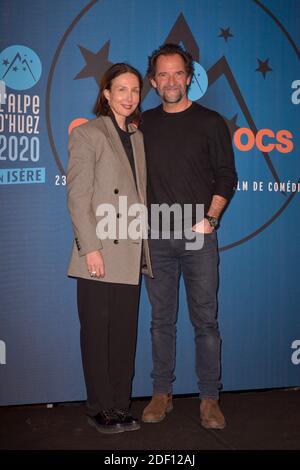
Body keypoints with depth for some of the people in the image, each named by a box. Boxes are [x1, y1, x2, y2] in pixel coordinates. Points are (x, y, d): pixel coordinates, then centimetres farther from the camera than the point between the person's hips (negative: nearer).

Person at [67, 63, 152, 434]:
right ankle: (100, 408, 18)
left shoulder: (137, 137, 16)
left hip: (130, 253, 6)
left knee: (125, 332, 10)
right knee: (97, 332, 4)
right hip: (100, 253, -6)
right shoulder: (87, 134, -3)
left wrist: (142, 246, 11)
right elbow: (77, 198, -9)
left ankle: (120, 407, 22)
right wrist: (90, 248, -16)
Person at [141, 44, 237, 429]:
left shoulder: (210, 122, 4)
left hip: (198, 237, -2)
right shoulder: (144, 124, 10)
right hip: (155, 238, 2)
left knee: (205, 321, 2)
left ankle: (209, 398, 14)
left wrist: (209, 218, -10)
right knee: (161, 320, 9)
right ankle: (162, 393, 21)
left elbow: (226, 177, 2)